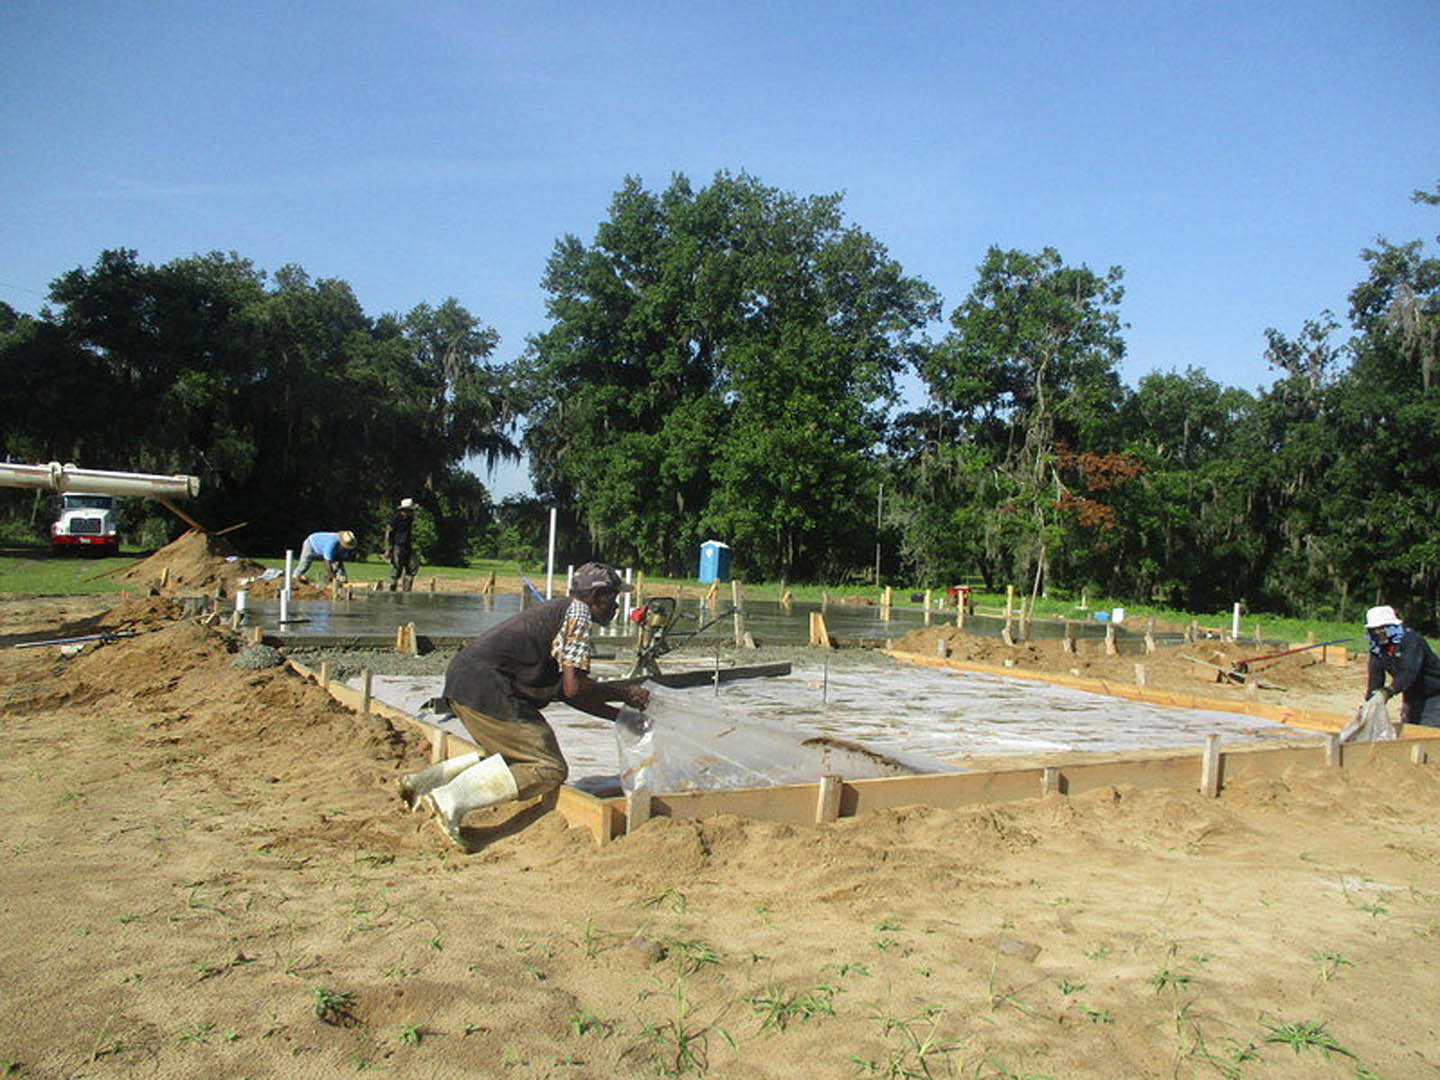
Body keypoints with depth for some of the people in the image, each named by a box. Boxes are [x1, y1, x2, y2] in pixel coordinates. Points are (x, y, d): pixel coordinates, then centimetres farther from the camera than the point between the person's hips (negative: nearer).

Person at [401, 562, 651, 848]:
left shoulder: (558, 610, 25)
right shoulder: (578, 612, -4)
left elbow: (566, 692, 26)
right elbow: (574, 688, -13)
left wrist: (622, 716, 25)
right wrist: (625, 693, 2)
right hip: (486, 686, -10)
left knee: (510, 754, 26)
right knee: (550, 769, -6)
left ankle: (423, 782, 20)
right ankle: (450, 801, -13)